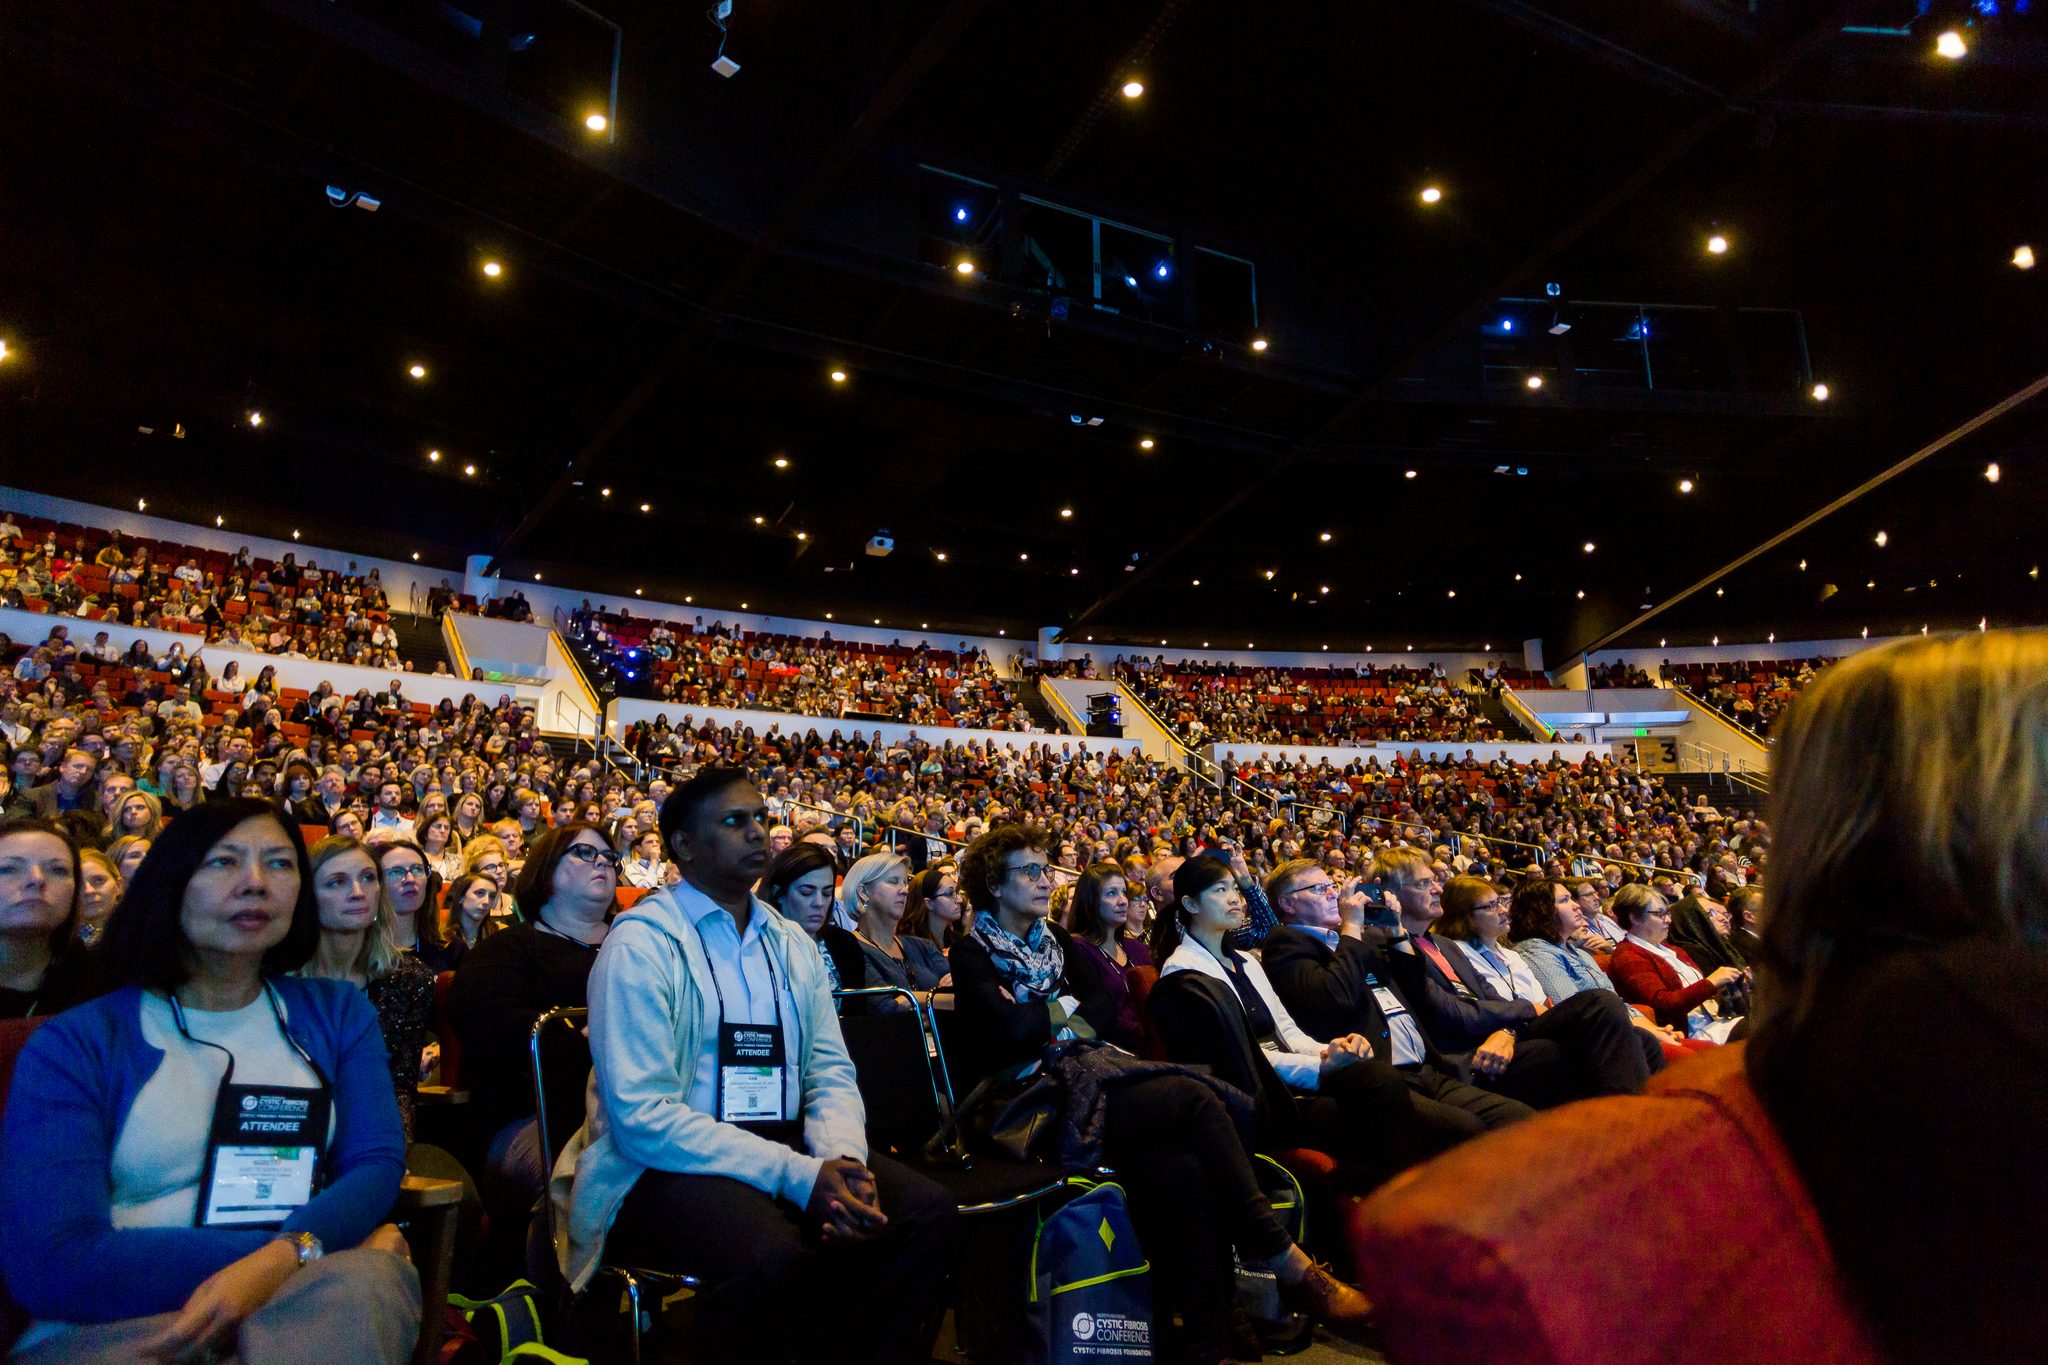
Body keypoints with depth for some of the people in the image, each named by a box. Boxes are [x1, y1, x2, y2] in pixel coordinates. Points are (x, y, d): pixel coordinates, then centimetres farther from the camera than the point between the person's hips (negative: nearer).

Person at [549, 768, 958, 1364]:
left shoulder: (794, 944, 12)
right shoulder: (640, 944, -8)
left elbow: (831, 1072, 10)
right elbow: (641, 1114, -17)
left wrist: (842, 1159, -14)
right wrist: (799, 1175, -23)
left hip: (786, 1148, 6)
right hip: (665, 1165, -6)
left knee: (926, 1211, -18)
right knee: (773, 1255, -35)